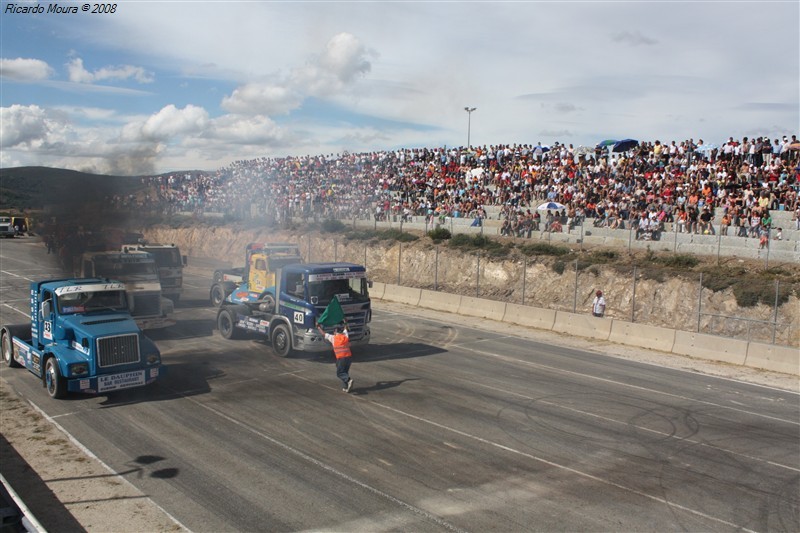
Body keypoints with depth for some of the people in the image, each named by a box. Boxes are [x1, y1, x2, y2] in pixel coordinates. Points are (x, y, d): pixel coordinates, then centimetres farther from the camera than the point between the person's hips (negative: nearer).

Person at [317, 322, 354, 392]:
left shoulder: (333, 338, 3)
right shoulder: (346, 336, 12)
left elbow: (323, 334, 16)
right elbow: (345, 329, 34)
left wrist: (319, 327, 31)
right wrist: (345, 324, 53)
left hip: (341, 358, -5)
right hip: (349, 357, 5)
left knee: (339, 373, 1)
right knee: (345, 372, 16)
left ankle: (349, 380, -24)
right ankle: (347, 387, 10)